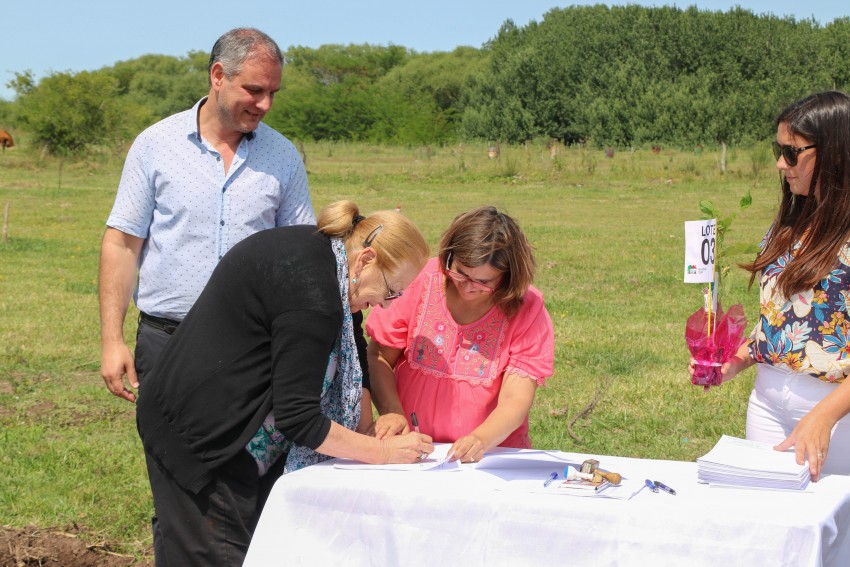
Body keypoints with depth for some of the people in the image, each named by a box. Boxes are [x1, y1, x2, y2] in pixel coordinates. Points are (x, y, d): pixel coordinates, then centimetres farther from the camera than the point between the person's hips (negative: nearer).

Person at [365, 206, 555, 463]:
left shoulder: (527, 310, -5)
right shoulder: (421, 283, -3)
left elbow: (515, 400, -11)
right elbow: (378, 356, 3)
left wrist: (481, 440, -29)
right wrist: (392, 411, -14)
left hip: (493, 452, 0)